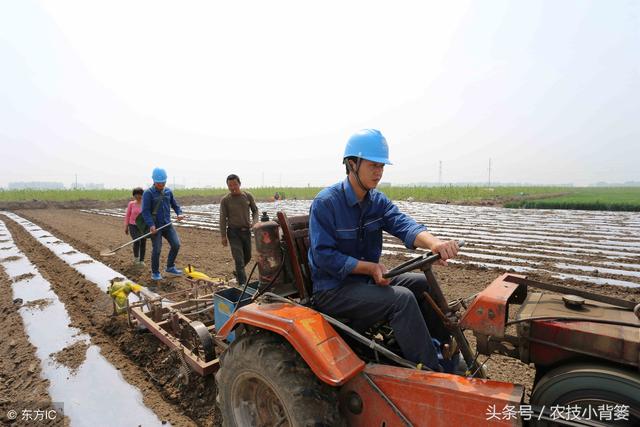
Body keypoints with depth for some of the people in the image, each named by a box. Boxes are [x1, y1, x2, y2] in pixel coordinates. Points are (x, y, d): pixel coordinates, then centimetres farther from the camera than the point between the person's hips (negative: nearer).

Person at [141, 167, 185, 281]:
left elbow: (174, 204, 19)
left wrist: (179, 213, -1)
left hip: (167, 224, 5)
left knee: (176, 244, -1)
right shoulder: (148, 193, -8)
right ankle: (155, 272, 15)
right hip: (155, 226, -5)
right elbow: (145, 211, -13)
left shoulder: (168, 191, 9)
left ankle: (170, 267, 18)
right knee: (157, 249, -4)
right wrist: (151, 225, -23)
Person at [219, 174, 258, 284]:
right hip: (233, 232, -3)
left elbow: (255, 210, 9)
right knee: (239, 259, -8)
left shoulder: (248, 196, 0)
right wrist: (223, 236, -6)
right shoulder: (225, 200, -7)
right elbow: (223, 219, -4)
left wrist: (254, 222, -9)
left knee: (247, 257, 15)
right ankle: (243, 283, -1)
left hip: (246, 230, 4)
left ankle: (238, 272, 42)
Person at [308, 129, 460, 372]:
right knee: (402, 298, -24)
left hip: (368, 279, 7)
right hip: (332, 289, -7)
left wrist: (433, 242, -37)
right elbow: (324, 256, -21)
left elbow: (403, 225, -16)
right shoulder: (325, 202, -17)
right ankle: (431, 371, -10)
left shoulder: (377, 201, 3)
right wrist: (370, 267, -26)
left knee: (424, 283, 2)